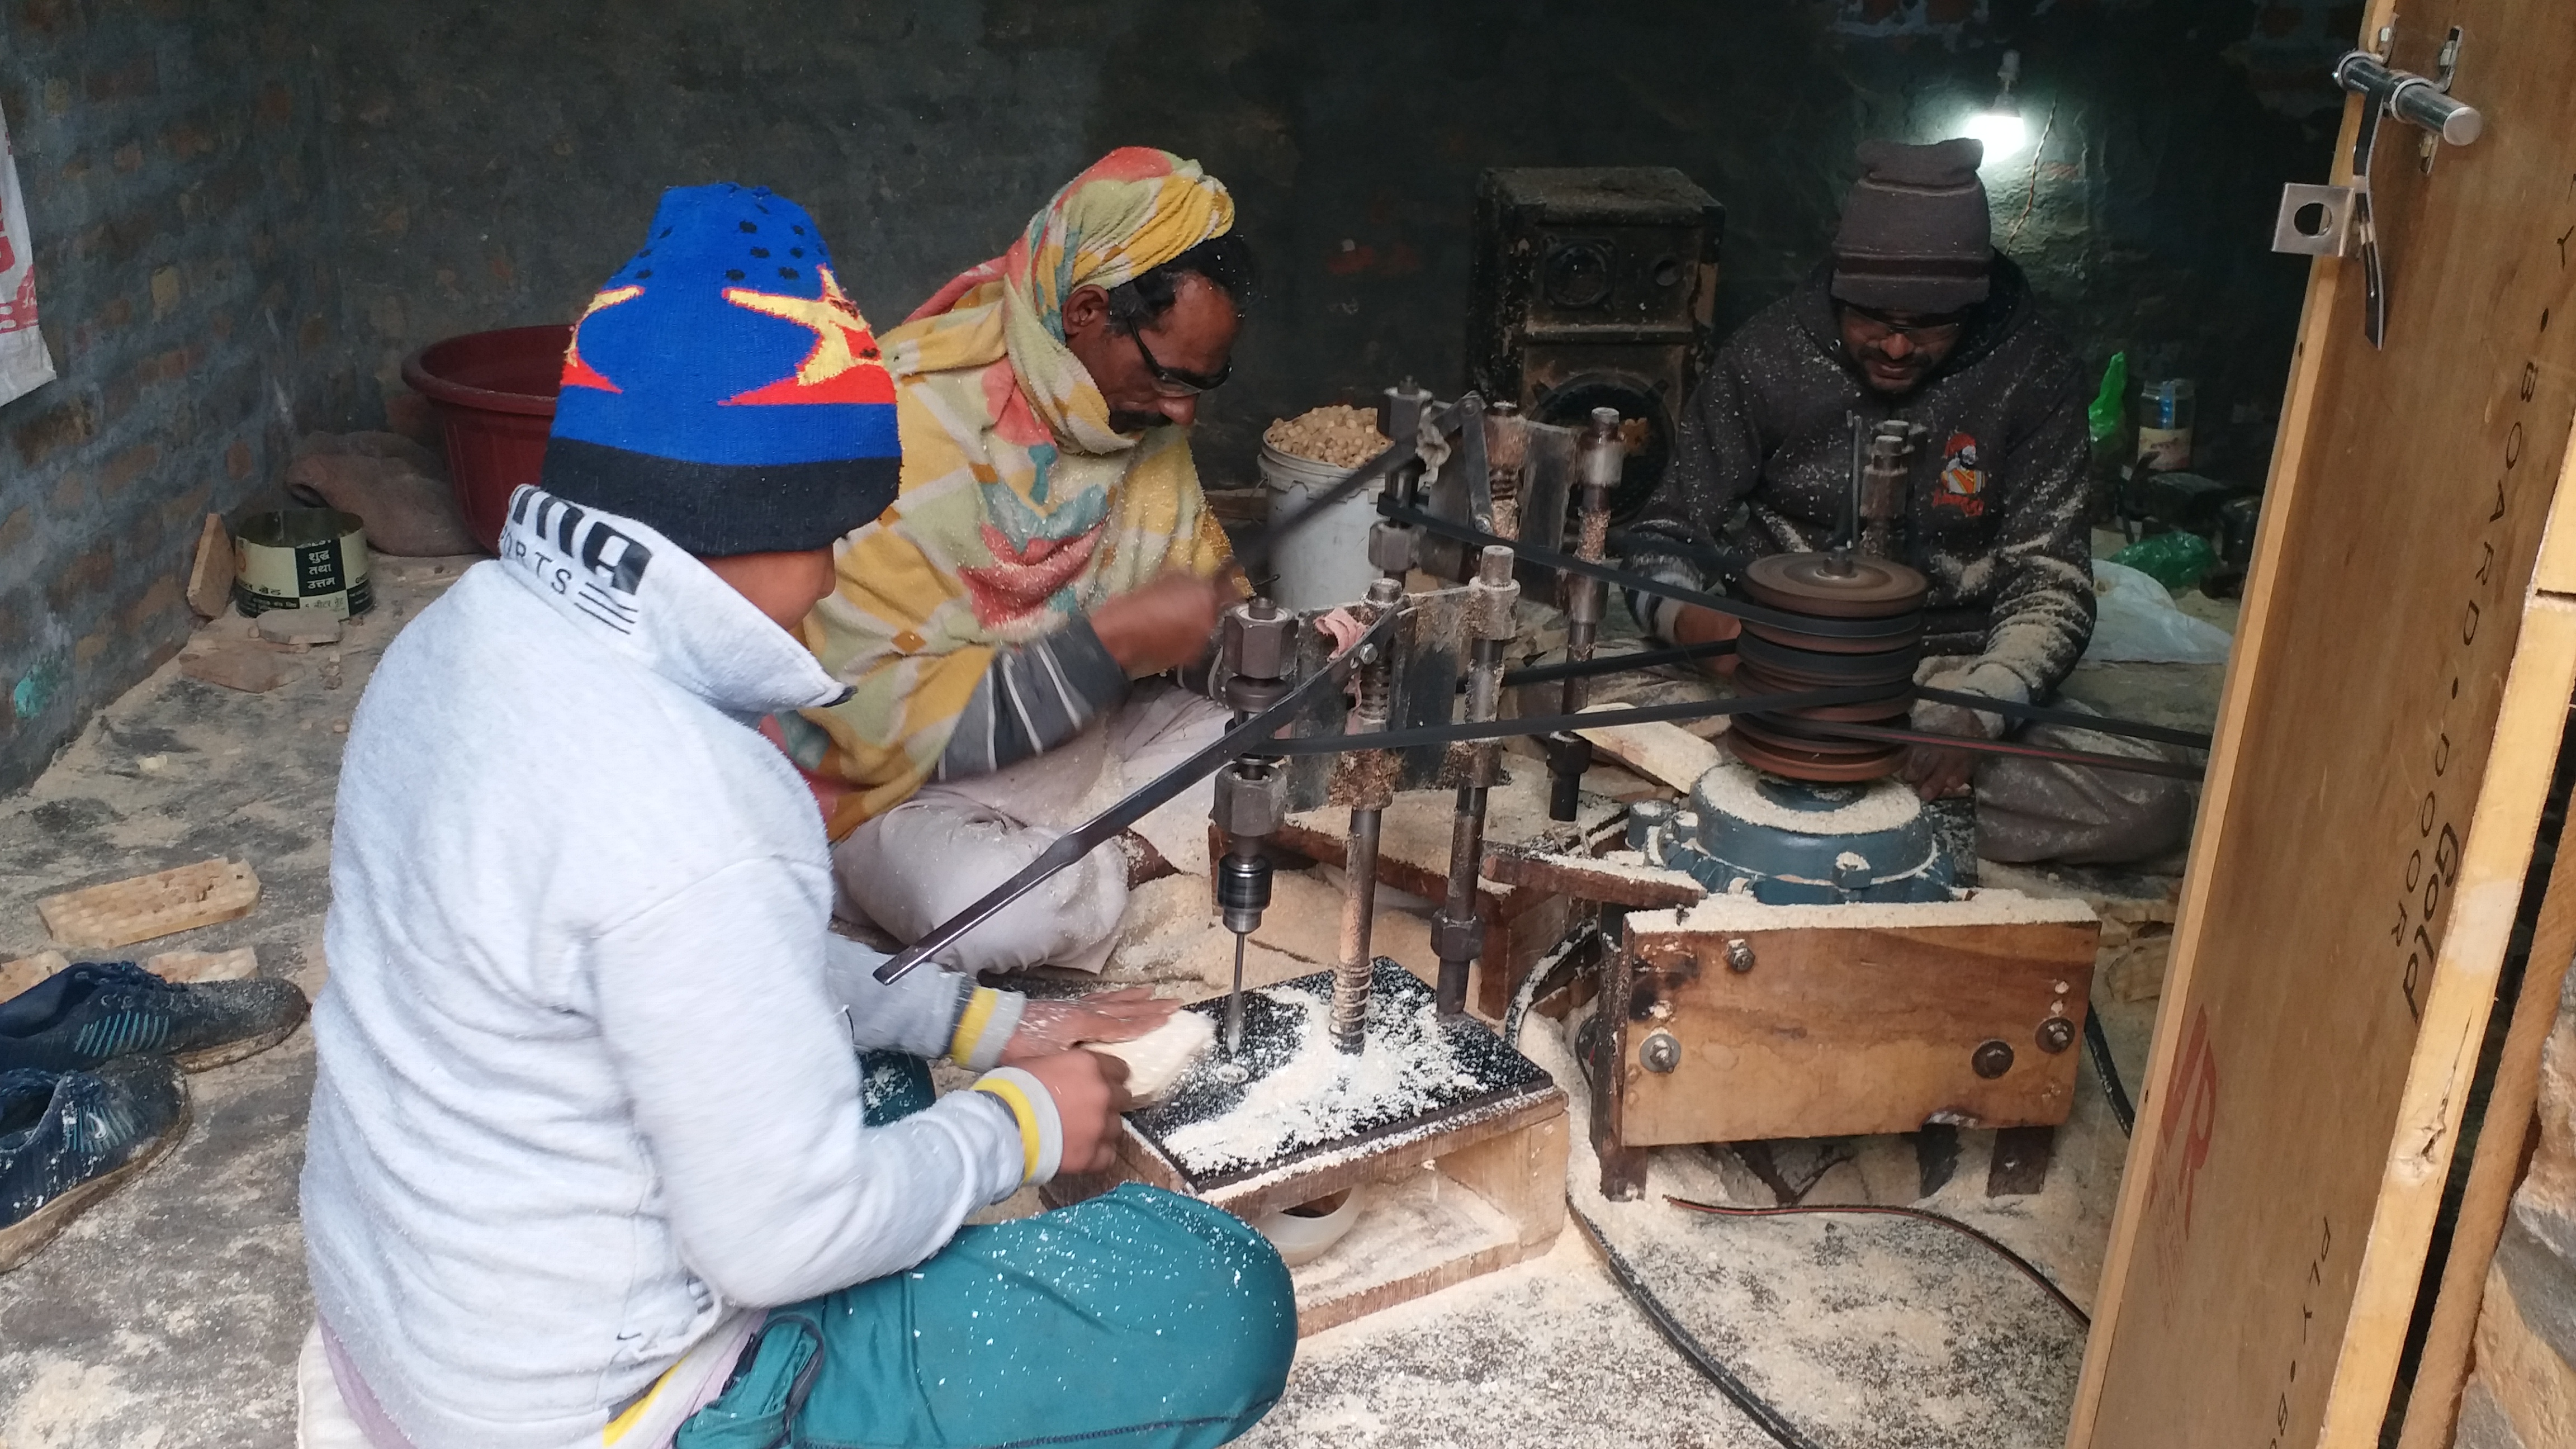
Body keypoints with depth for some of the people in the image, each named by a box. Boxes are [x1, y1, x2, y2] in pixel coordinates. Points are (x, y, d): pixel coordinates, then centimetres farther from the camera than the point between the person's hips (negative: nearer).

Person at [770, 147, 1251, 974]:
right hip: (904, 786, -6)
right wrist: (1115, 640, -29)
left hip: (1094, 735, 6)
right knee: (999, 913, -36)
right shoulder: (899, 426, -26)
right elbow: (886, 721, -27)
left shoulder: (1141, 408, -4)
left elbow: (1206, 586, 12)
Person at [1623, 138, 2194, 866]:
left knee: (2151, 807, -23)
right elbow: (1666, 537, 0)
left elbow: (2049, 584, -5)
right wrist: (1695, 621, -24)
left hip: (1953, 674, 2)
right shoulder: (1768, 358, -5)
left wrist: (1977, 711, -24)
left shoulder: (2030, 377, -5)